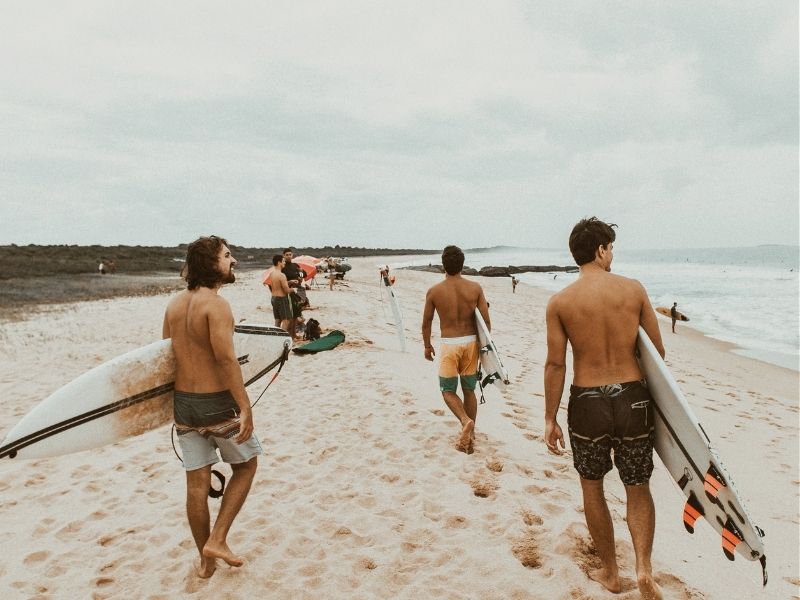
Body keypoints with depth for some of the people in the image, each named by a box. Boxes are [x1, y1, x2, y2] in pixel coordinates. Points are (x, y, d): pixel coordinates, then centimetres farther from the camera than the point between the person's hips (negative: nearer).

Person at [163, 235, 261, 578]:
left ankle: (205, 560, 27)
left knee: (196, 483, 14)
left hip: (184, 404, 7)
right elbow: (226, 358, -24)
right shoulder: (216, 303, -17)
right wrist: (245, 408, -22)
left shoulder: (174, 304, 6)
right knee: (245, 466, 16)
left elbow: (168, 354, 12)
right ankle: (217, 540, 13)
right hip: (217, 403, -7)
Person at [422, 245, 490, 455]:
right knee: (469, 390, 16)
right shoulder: (475, 288, -4)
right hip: (470, 342, 2)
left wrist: (427, 346, 17)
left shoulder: (434, 291, -7)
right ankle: (469, 436, 22)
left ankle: (466, 421, -14)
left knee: (448, 390, 12)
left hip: (449, 344, -2)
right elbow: (486, 321, -2)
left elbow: (426, 323, 2)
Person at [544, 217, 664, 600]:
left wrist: (549, 419, 0)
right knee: (638, 489, 19)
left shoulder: (559, 302, -7)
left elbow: (555, 364, -8)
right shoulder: (633, 289, -3)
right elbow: (657, 351, 2)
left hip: (587, 401, -1)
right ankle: (644, 568, 5)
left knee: (592, 487, 18)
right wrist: (656, 395, 21)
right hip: (633, 398, 1)